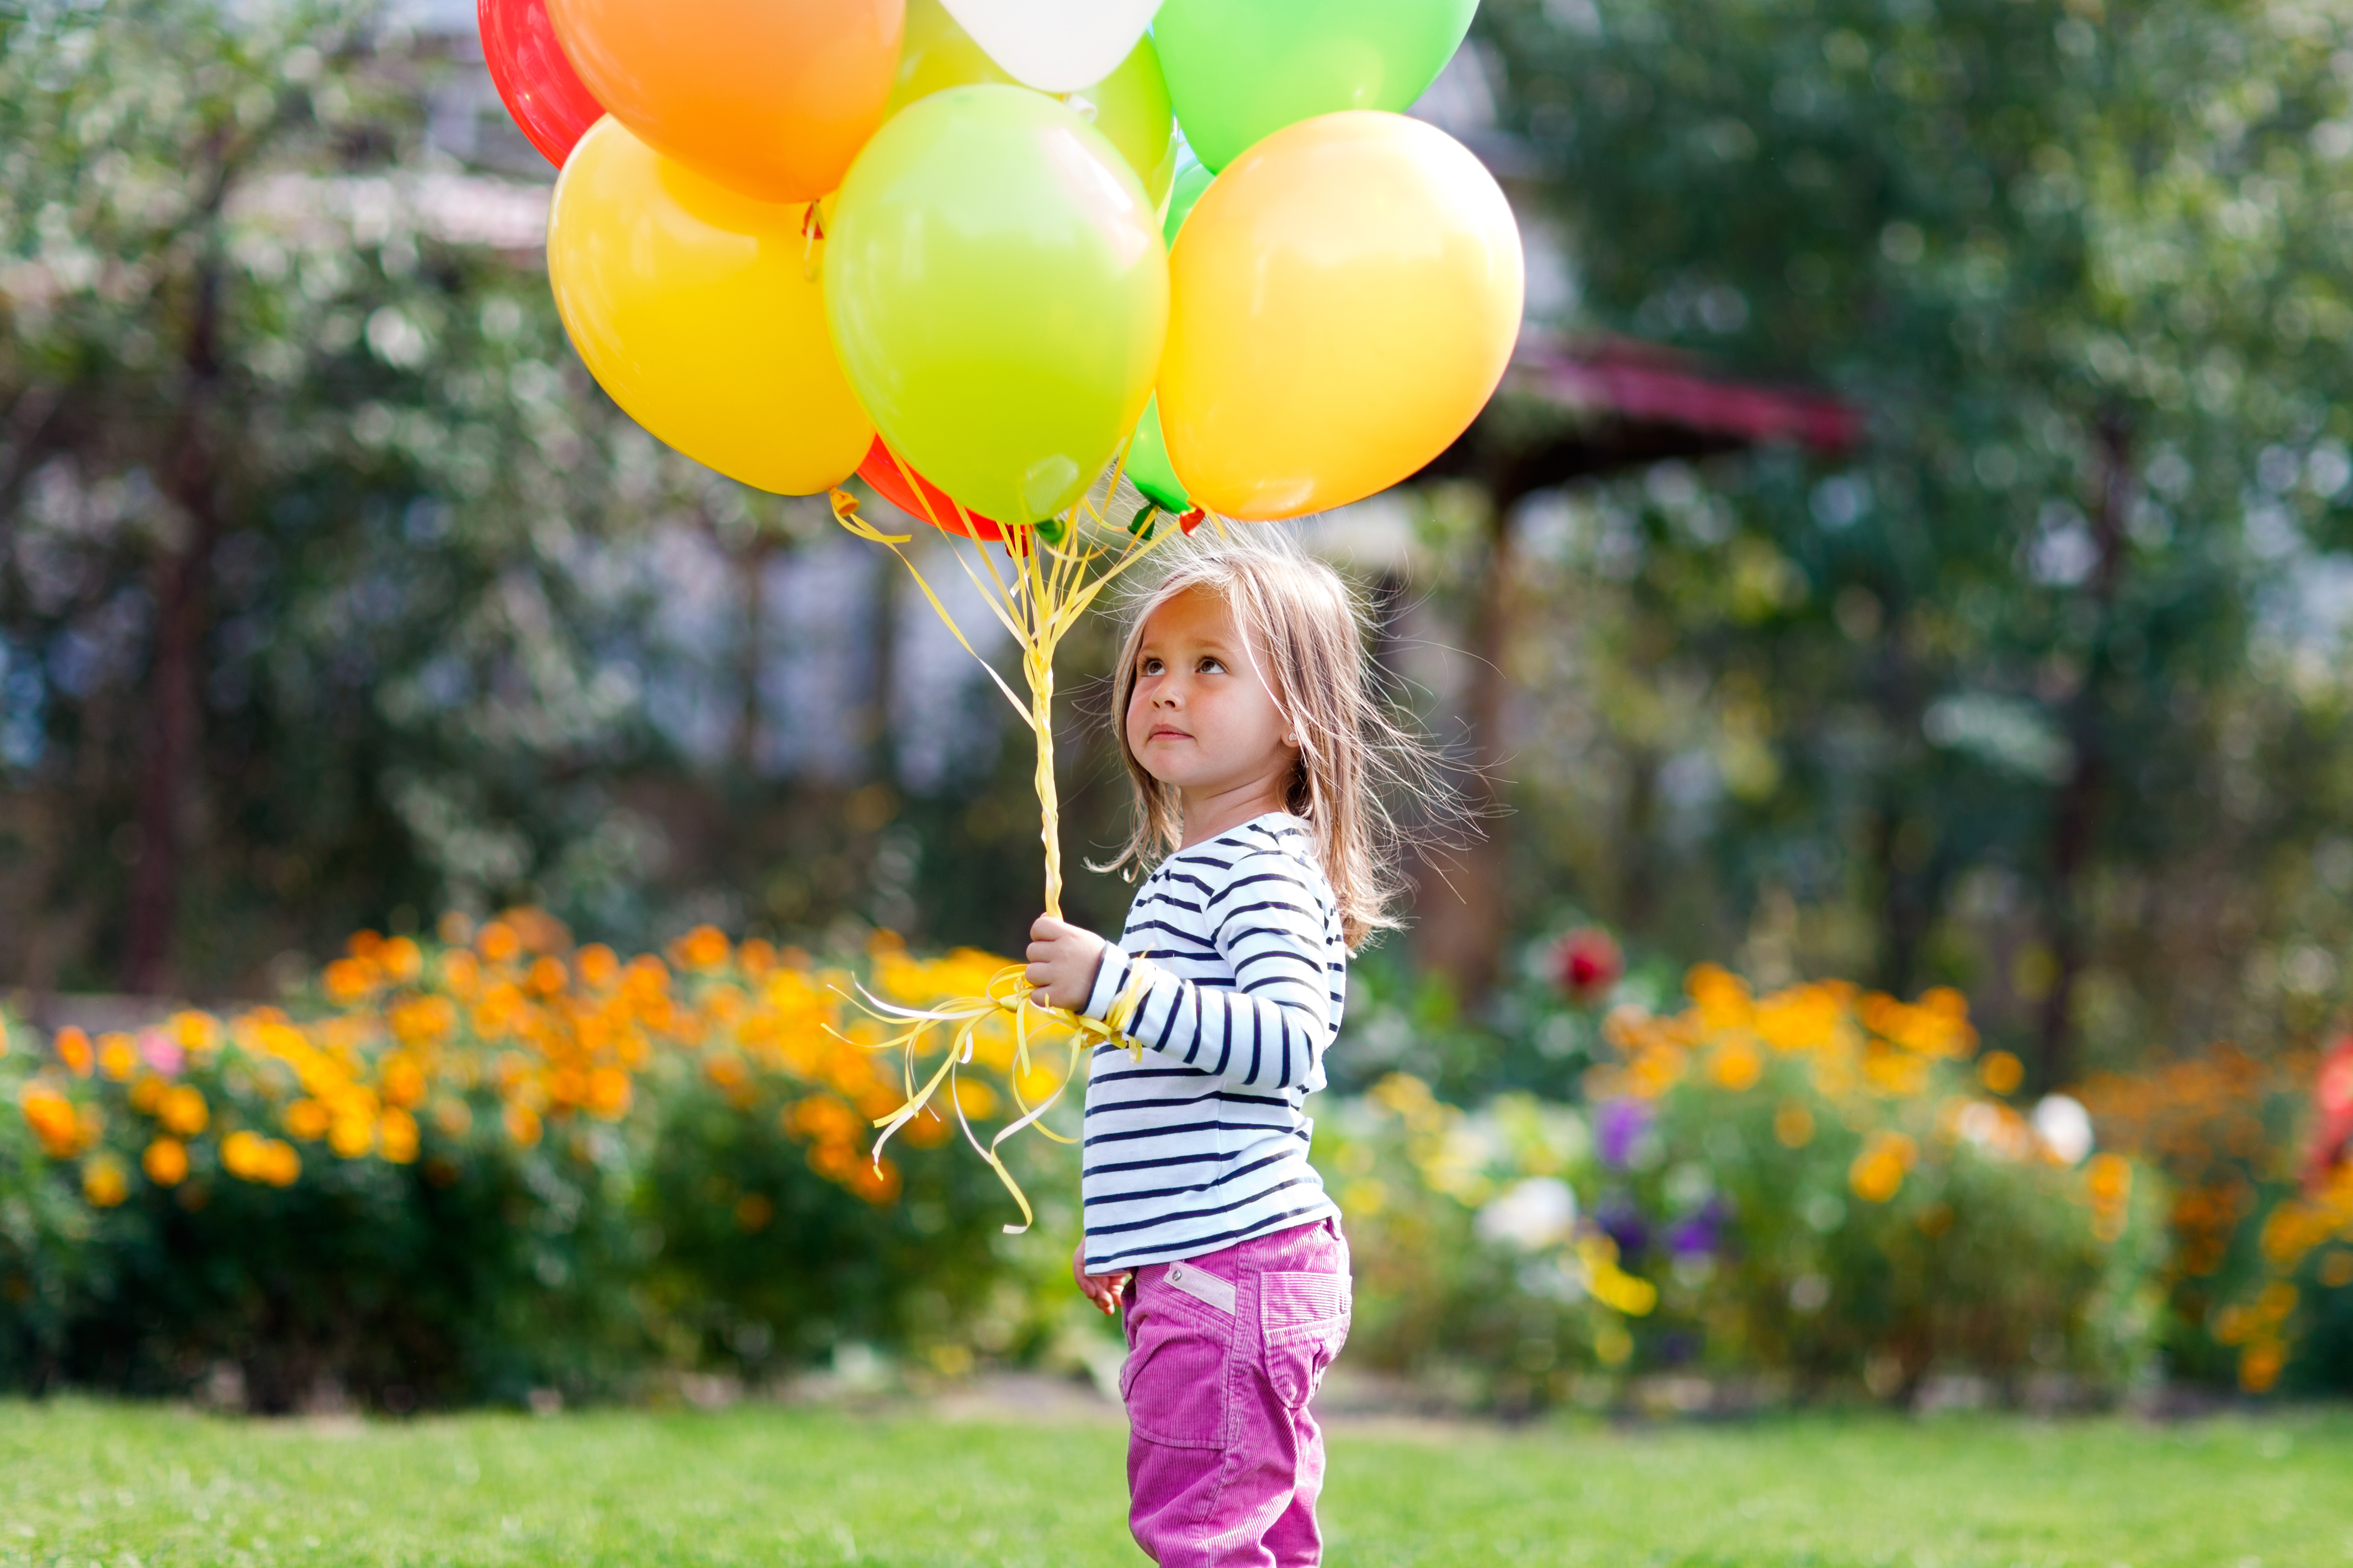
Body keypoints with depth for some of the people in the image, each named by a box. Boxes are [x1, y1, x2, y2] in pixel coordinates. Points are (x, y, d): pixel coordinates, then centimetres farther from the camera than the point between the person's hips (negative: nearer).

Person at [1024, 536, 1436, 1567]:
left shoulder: (1264, 868, -13)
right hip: (1201, 1266, 11)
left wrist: (1115, 986, -31)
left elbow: (1288, 1046, -29)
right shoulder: (1188, 872, 20)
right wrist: (1118, 1233, 32)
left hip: (1235, 1266, -11)